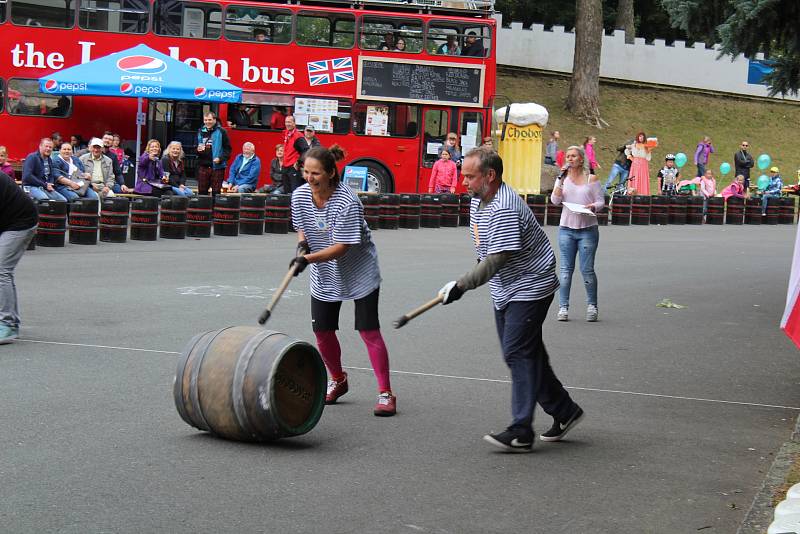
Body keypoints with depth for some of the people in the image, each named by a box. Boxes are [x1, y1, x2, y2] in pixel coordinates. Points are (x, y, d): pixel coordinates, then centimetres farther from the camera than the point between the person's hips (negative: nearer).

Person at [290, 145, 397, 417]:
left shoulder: (347, 202, -28)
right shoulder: (300, 195, -9)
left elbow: (342, 247, -27)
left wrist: (309, 258, -35)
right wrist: (302, 244, -13)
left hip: (360, 274, -6)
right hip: (324, 276, 6)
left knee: (369, 331, -8)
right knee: (322, 331, 7)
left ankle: (385, 393, -1)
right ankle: (338, 380, 33)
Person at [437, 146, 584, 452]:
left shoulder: (504, 209, -26)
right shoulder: (477, 201, 7)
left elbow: (497, 259, -30)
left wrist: (461, 286, -30)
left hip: (529, 288, -10)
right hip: (505, 290, 10)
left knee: (517, 353, -11)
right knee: (528, 354, 13)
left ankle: (521, 432, -9)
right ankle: (564, 411, 25)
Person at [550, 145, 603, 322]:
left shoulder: (591, 178, 3)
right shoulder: (563, 178, 8)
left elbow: (601, 201, 5)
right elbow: (555, 201, -3)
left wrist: (592, 207, -17)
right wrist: (561, 179, -11)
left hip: (587, 229, -2)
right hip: (566, 228, 2)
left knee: (587, 270, -1)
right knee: (566, 269, 2)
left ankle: (592, 306, 13)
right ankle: (563, 307, 5)